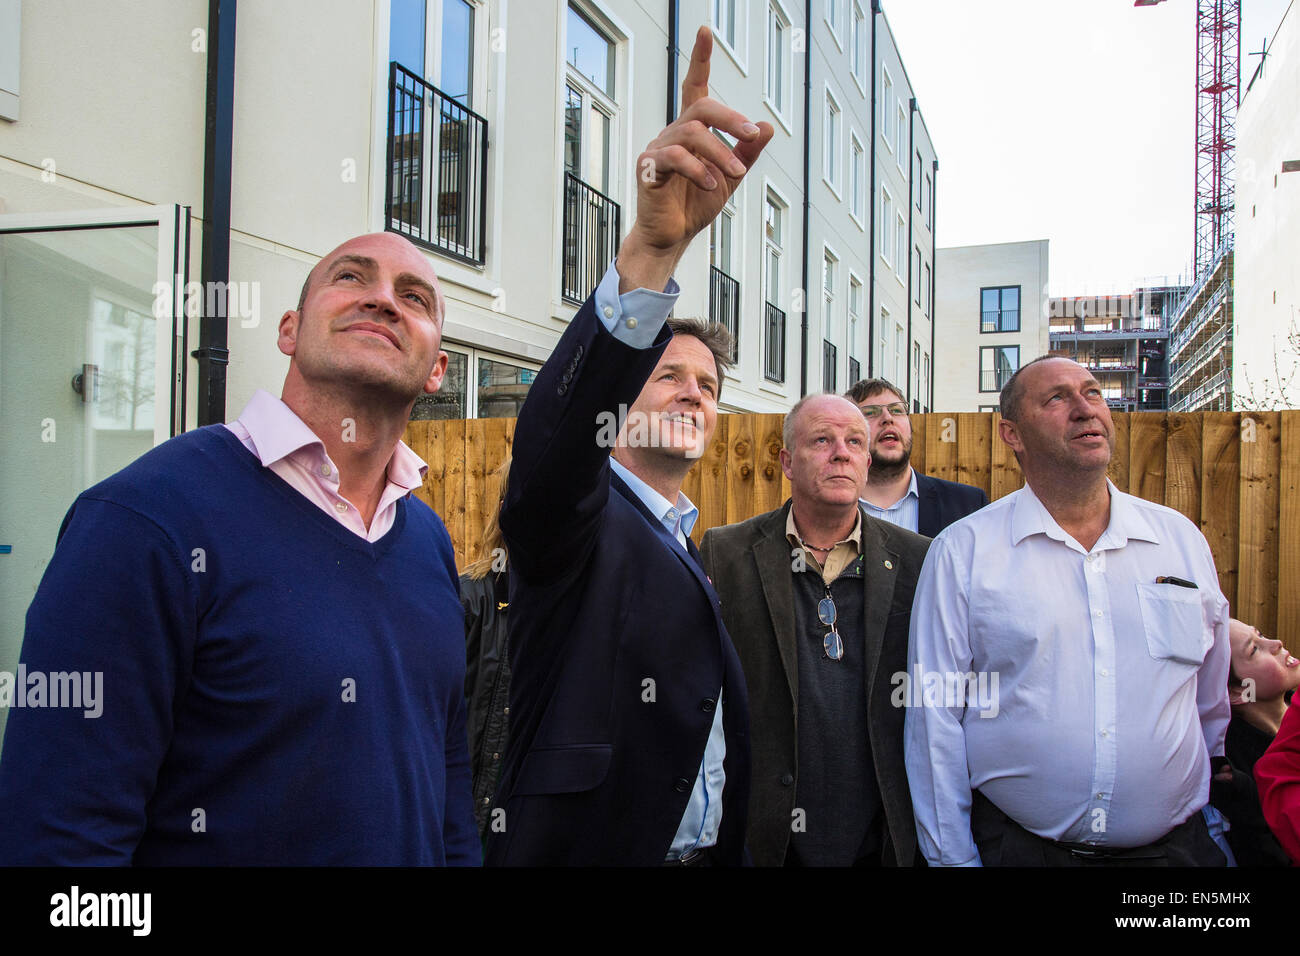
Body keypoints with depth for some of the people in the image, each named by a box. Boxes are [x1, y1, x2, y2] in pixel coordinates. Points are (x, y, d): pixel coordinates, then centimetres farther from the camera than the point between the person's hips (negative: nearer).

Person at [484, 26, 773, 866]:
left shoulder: (701, 548, 12)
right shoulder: (579, 520, -10)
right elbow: (553, 434, -34)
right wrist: (654, 245, -46)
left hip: (711, 846, 7)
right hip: (591, 844, -7)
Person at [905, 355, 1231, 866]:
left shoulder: (1182, 538, 4)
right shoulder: (961, 550, -5)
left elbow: (1211, 700, 15)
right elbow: (935, 717, -5)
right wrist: (952, 857, -6)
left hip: (1172, 845, 3)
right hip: (1014, 847, -2)